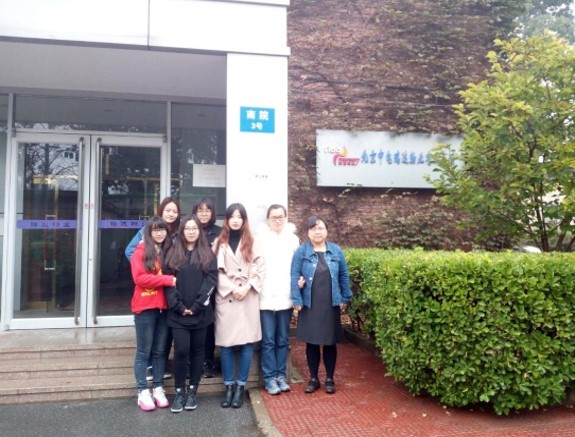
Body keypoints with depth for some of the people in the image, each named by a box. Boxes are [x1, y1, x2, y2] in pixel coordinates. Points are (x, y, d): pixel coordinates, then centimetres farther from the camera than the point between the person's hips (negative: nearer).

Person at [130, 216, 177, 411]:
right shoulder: (141, 251, -3)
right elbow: (140, 278, -14)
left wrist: (173, 280, -7)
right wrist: (167, 279, -18)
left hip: (164, 307, 4)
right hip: (145, 307, -4)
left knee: (160, 350, 11)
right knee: (144, 351, 4)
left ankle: (158, 388, 20)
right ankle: (143, 391, 11)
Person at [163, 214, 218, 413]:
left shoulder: (208, 254, 5)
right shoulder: (173, 254, 7)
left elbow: (211, 280, -4)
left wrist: (197, 306, -12)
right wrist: (179, 306, -11)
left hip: (201, 312, 0)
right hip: (178, 313, 0)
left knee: (197, 351, 8)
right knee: (181, 351, -5)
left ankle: (192, 391, 20)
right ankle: (179, 392, 10)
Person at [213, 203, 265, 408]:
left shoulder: (252, 243, 9)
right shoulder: (219, 243, 9)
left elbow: (260, 268, 1)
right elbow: (216, 271, 0)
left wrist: (247, 287, -11)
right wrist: (232, 288, -11)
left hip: (248, 298, 0)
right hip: (225, 297, 0)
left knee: (247, 342, -1)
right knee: (225, 343, 0)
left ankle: (240, 387, 9)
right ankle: (229, 387, 12)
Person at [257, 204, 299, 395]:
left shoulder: (293, 239, 8)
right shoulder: (260, 238, 0)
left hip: (286, 296, 3)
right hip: (266, 297, -2)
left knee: (283, 340, 11)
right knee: (268, 341, 3)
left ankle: (281, 375, 22)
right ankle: (270, 377, 14)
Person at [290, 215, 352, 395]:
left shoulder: (336, 250, 3)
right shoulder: (301, 251, -3)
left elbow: (344, 276, 8)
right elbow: (294, 277, -6)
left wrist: (345, 299, 6)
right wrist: (297, 301, -11)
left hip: (331, 305, 1)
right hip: (309, 305, -1)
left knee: (330, 343, 9)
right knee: (311, 343, 8)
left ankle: (330, 379, 23)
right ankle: (313, 379, 22)